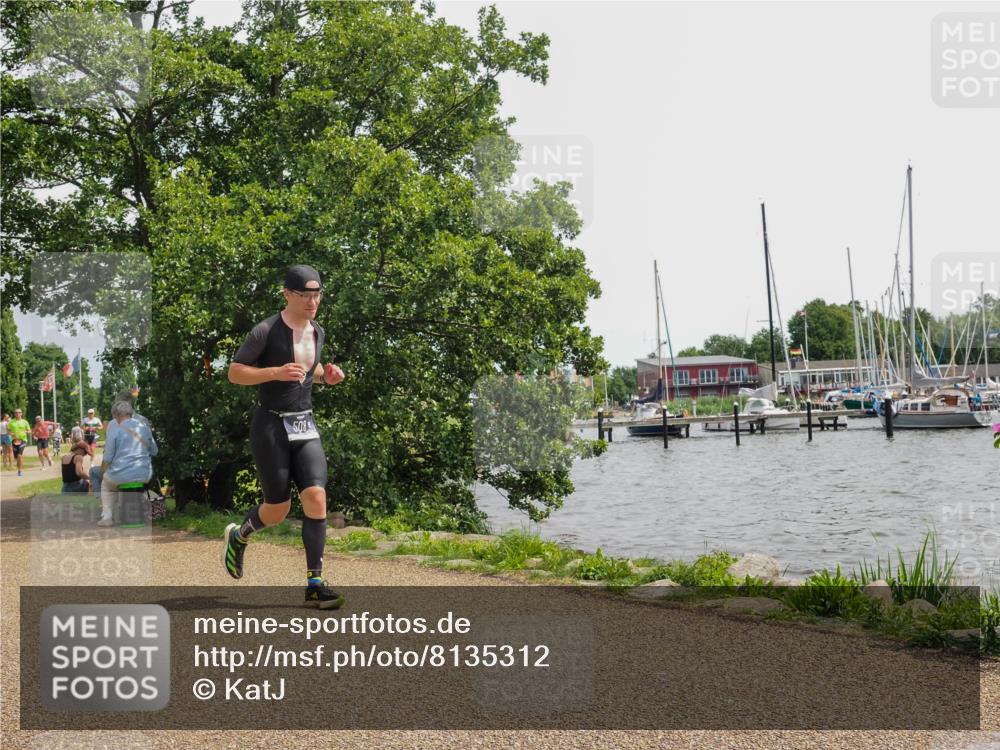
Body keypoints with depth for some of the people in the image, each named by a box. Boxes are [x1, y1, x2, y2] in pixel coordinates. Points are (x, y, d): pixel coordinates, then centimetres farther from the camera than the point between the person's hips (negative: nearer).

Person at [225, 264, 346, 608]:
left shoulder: (317, 332, 9)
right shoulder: (267, 331, -11)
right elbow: (234, 372, -10)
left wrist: (325, 374, 5)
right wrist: (277, 372, -23)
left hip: (305, 425, 5)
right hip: (271, 426, -5)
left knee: (316, 496, -12)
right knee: (278, 509, -1)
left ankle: (314, 584, -9)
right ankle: (238, 536, 34)